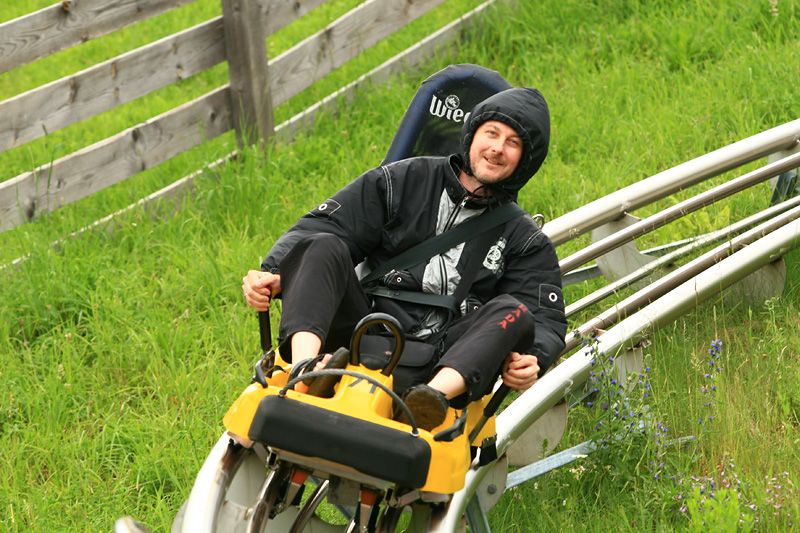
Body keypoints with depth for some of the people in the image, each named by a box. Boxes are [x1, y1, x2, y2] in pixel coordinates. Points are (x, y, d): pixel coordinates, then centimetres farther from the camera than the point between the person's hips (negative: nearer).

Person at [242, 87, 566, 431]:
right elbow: (318, 230, 6)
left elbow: (546, 319, 3)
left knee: (515, 313, -26)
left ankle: (435, 394, -53)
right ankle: (304, 365, -47)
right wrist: (274, 274, -13)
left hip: (446, 365, 0)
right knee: (323, 247, -20)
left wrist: (530, 360, -21)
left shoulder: (525, 241, 15)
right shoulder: (401, 182, 13)